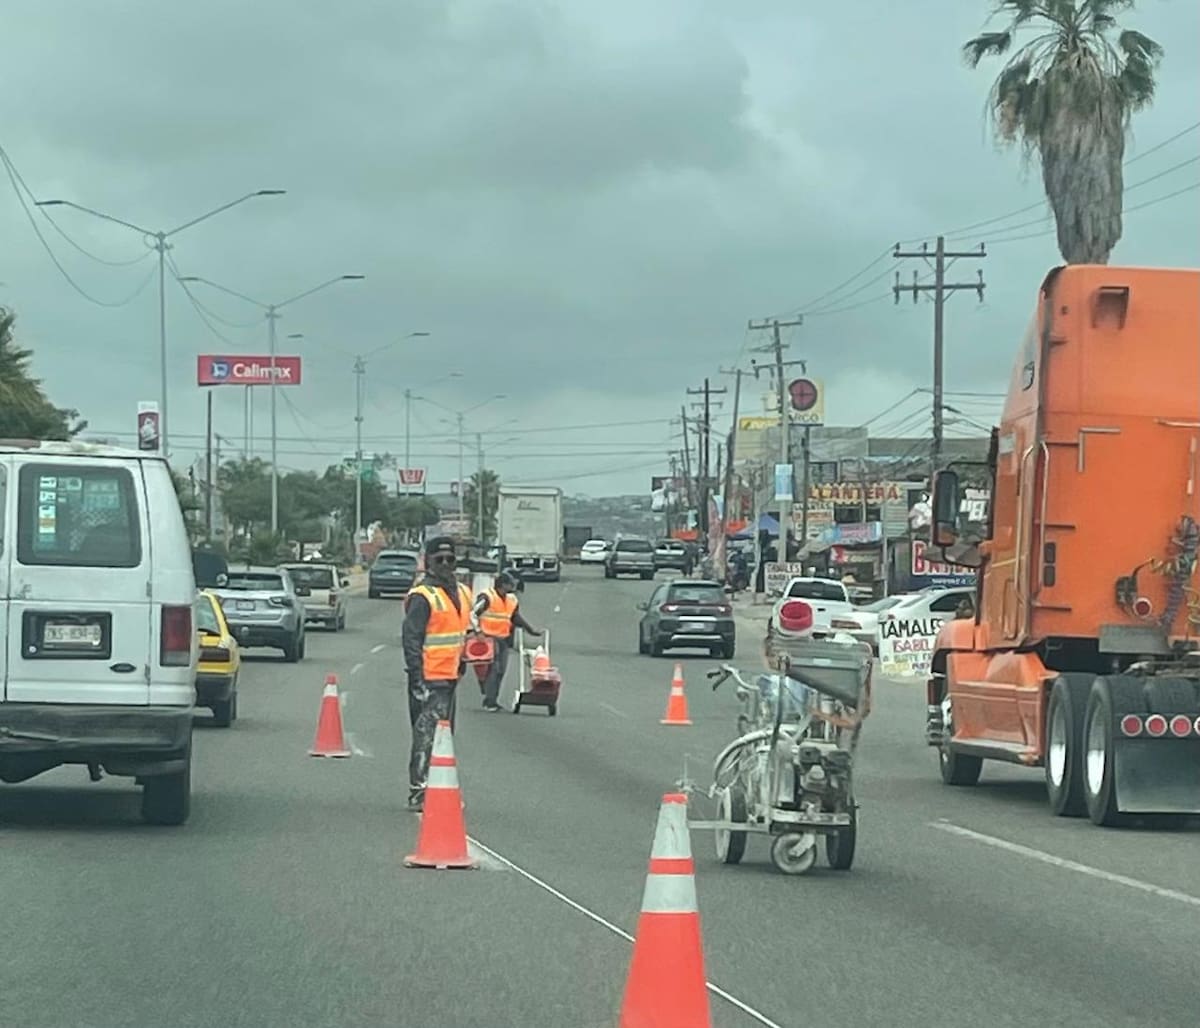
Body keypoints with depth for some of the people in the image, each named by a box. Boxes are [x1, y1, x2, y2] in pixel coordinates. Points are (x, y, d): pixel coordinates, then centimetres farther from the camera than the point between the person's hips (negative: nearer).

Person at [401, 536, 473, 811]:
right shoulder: (422, 597, -13)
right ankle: (418, 793, -10)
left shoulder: (461, 593, 14)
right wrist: (417, 680, -21)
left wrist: (461, 664, 26)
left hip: (449, 677, 9)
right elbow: (411, 639, -17)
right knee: (426, 735, -11)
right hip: (429, 679, -9)